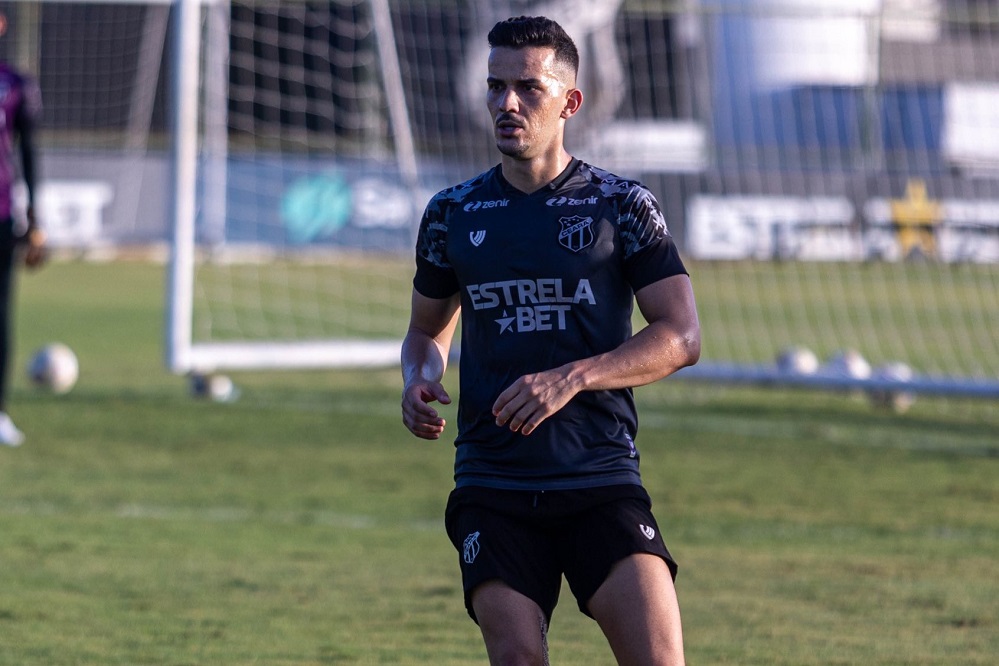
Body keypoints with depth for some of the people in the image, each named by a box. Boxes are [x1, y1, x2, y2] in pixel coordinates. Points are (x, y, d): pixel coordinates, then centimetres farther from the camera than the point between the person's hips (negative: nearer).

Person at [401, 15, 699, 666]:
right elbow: (428, 329, 25)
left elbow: (681, 336, -3)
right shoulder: (452, 215, 10)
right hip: (493, 484, 2)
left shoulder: (622, 206, 2)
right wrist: (420, 380, 1)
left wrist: (573, 378, -16)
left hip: (603, 480, -2)